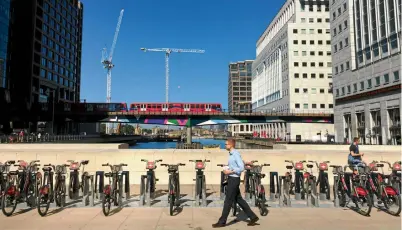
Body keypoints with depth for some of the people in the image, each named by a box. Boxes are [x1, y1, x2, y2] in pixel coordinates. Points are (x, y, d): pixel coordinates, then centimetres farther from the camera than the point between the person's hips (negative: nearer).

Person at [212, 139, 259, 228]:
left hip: (234, 179, -10)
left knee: (228, 201, -1)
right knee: (239, 199, 14)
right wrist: (227, 171, 7)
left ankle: (222, 221, 9)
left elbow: (241, 168, -22)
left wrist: (230, 172, -20)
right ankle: (253, 217, 21)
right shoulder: (231, 154, 13)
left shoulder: (236, 154, -16)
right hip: (232, 179, 10)